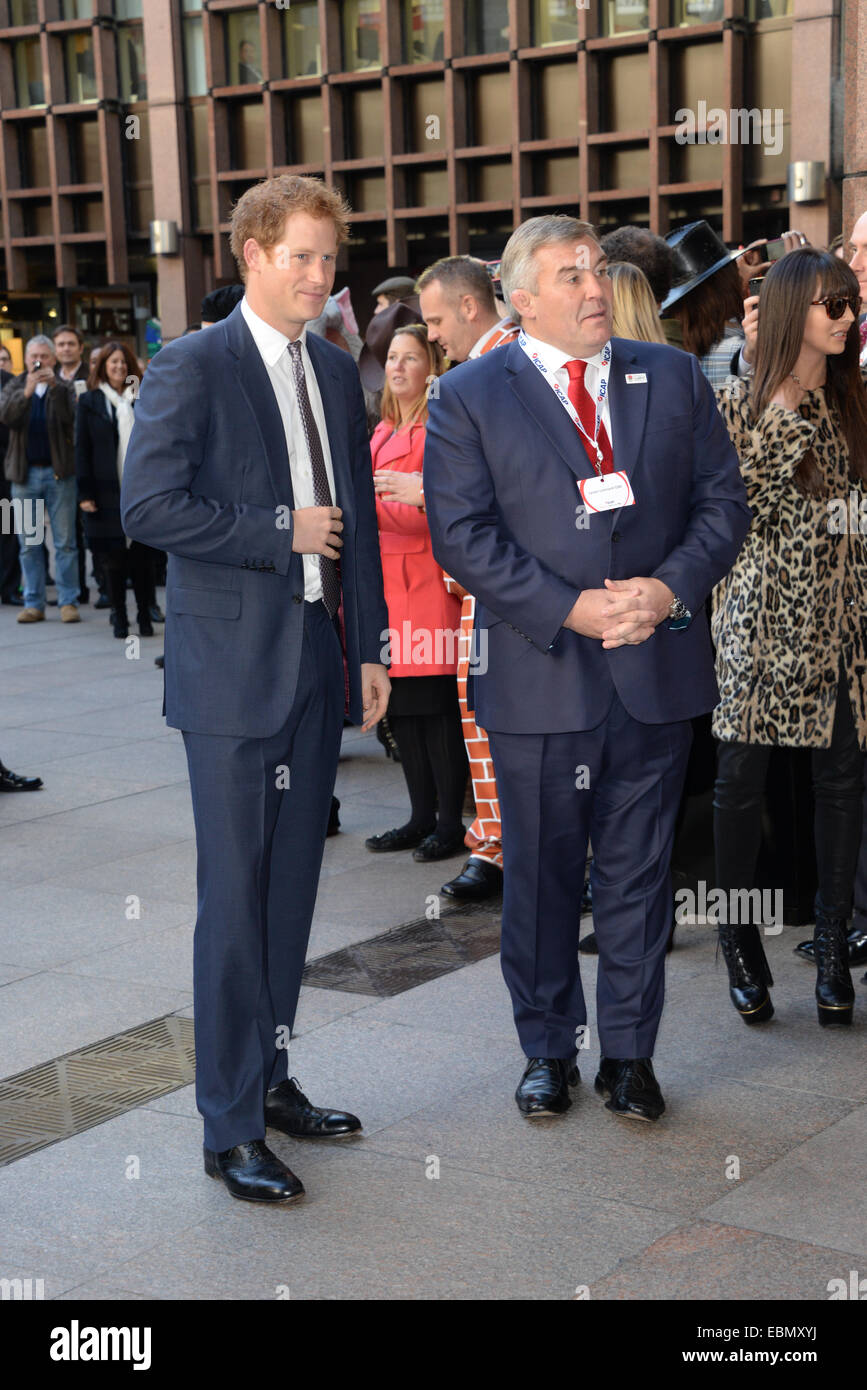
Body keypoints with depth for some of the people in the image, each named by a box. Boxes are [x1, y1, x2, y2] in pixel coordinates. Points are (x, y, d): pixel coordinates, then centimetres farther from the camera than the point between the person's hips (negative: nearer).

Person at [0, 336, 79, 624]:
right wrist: (26, 392, -24)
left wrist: (54, 386, -25)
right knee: (28, 544, 5)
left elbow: (71, 416, -14)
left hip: (58, 472, -2)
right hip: (25, 473, 2)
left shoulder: (63, 388, 5)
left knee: (65, 542, -1)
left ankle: (69, 602, 3)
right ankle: (34, 604, 10)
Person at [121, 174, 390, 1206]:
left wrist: (369, 647, 12)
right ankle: (230, 1129, 8)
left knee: (291, 888, 13)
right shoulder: (192, 368, -7)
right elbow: (148, 507, -17)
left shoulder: (337, 373, 13)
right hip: (232, 668, -6)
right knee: (235, 900, -2)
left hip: (319, 664, 6)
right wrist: (280, 532, -13)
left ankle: (271, 1081, 27)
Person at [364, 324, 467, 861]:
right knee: (399, 704, 10)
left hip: (429, 575, -9)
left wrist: (421, 491, -27)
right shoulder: (383, 430, 20)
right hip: (385, 576, 9)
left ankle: (450, 823, 1)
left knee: (436, 705, -7)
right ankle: (422, 817, 18)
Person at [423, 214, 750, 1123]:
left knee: (639, 869, 10)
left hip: (658, 669, 2)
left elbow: (723, 501, 7)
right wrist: (574, 609, -16)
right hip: (538, 675, -2)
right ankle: (548, 1050, 26)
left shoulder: (673, 377, 9)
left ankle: (629, 1050, 24)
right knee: (541, 875, 9)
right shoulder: (470, 397, 0)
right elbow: (462, 535, -7)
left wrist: (670, 588, -11)